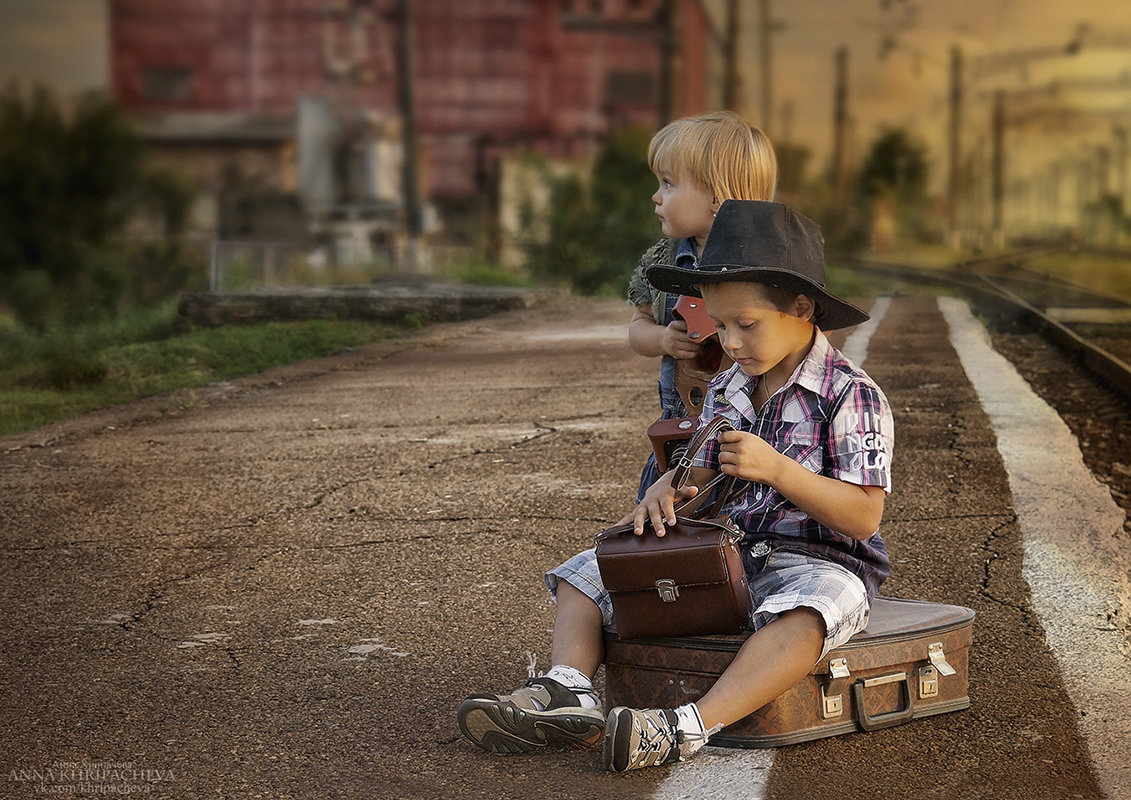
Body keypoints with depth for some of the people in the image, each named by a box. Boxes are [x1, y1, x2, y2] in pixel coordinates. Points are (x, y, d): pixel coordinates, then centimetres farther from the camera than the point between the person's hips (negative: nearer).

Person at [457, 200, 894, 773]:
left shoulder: (852, 397, -11)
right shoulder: (724, 392, 10)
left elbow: (865, 516, -17)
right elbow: (701, 478, 15)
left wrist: (775, 469, -26)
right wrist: (669, 490, -10)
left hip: (818, 560, -7)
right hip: (723, 553, 7)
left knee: (802, 616, -44)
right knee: (586, 574, 0)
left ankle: (693, 726, -53)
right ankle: (568, 692, -23)